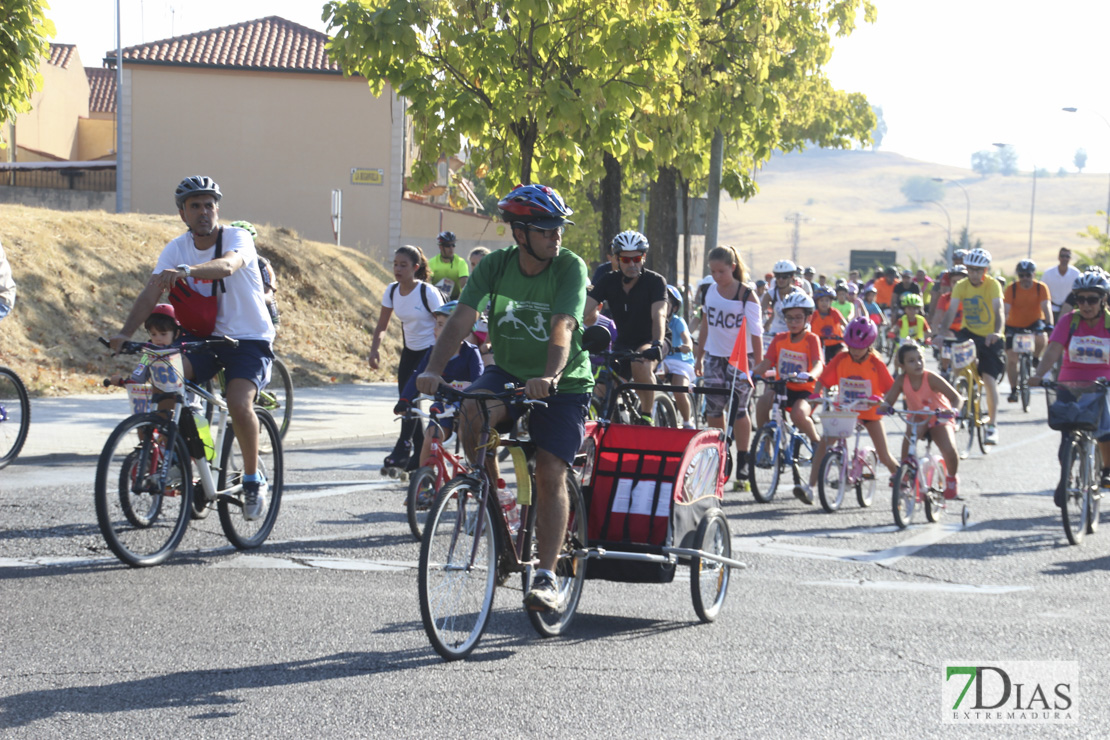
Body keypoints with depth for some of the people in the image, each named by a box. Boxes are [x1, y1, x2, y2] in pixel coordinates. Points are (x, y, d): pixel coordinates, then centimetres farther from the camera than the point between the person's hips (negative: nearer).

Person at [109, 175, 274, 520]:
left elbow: (227, 265, -38)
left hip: (249, 339, -4)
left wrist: (186, 270, -57)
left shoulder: (238, 237, -13)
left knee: (238, 401, -28)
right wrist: (125, 333, -28)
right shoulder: (176, 249, -1)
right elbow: (151, 293, -12)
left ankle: (253, 480, -7)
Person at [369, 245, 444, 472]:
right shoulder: (392, 291, -2)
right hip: (409, 351, 7)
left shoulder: (427, 292, -19)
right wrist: (374, 349, -12)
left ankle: (403, 448, -17)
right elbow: (382, 325, 4)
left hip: (430, 350, -7)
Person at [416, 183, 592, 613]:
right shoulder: (494, 267, -9)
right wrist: (433, 370, -36)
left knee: (550, 474, -15)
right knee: (472, 414, -29)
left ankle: (546, 577, -9)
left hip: (563, 384, -2)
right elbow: (461, 320, -20)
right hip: (508, 372, 2)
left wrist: (549, 377, -50)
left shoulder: (570, 268, -17)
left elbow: (561, 328, -31)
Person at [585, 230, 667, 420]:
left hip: (649, 342, -4)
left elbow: (659, 315, -28)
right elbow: (585, 310, -16)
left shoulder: (655, 281, -14)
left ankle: (646, 415, -19)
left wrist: (657, 343, -46)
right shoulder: (609, 281, -5)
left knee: (640, 364, -36)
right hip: (623, 343, 4)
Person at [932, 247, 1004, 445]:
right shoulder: (961, 286, -4)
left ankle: (992, 426, 1)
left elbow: (999, 310, -28)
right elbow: (951, 311, -13)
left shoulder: (993, 285, -15)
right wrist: (940, 330, -31)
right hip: (969, 332, 3)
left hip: (990, 337, -3)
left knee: (989, 379, -11)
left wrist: (997, 332, -47)